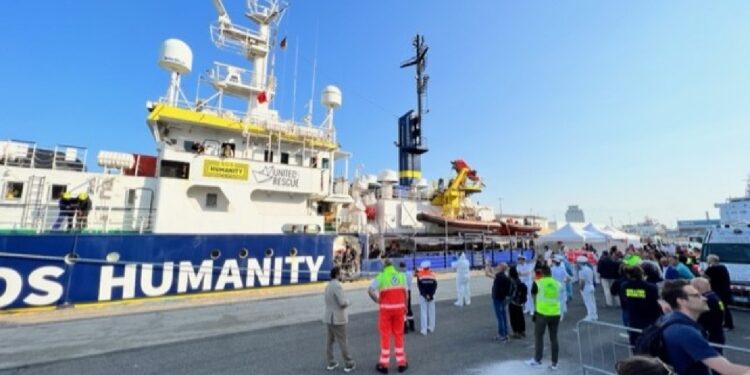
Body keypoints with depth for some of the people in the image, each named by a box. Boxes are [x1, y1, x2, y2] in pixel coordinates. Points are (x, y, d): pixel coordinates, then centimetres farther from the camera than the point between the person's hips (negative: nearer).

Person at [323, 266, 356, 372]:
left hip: (329, 317, 8)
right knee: (342, 342, 2)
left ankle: (331, 363, 23)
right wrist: (348, 302, -3)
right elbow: (342, 303, -25)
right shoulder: (337, 285, -22)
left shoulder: (328, 285, 8)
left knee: (330, 340, 15)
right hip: (337, 318, -8)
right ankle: (349, 364, 13)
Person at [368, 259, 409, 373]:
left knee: (385, 335, 7)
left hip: (386, 308, -3)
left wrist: (377, 300, -5)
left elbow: (370, 290, -18)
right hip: (399, 307, 3)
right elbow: (405, 292, 1)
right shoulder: (401, 275, 2)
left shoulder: (381, 276, -6)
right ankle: (401, 363, 21)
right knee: (399, 334, 14)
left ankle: (384, 364, 15)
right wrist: (405, 306, 11)